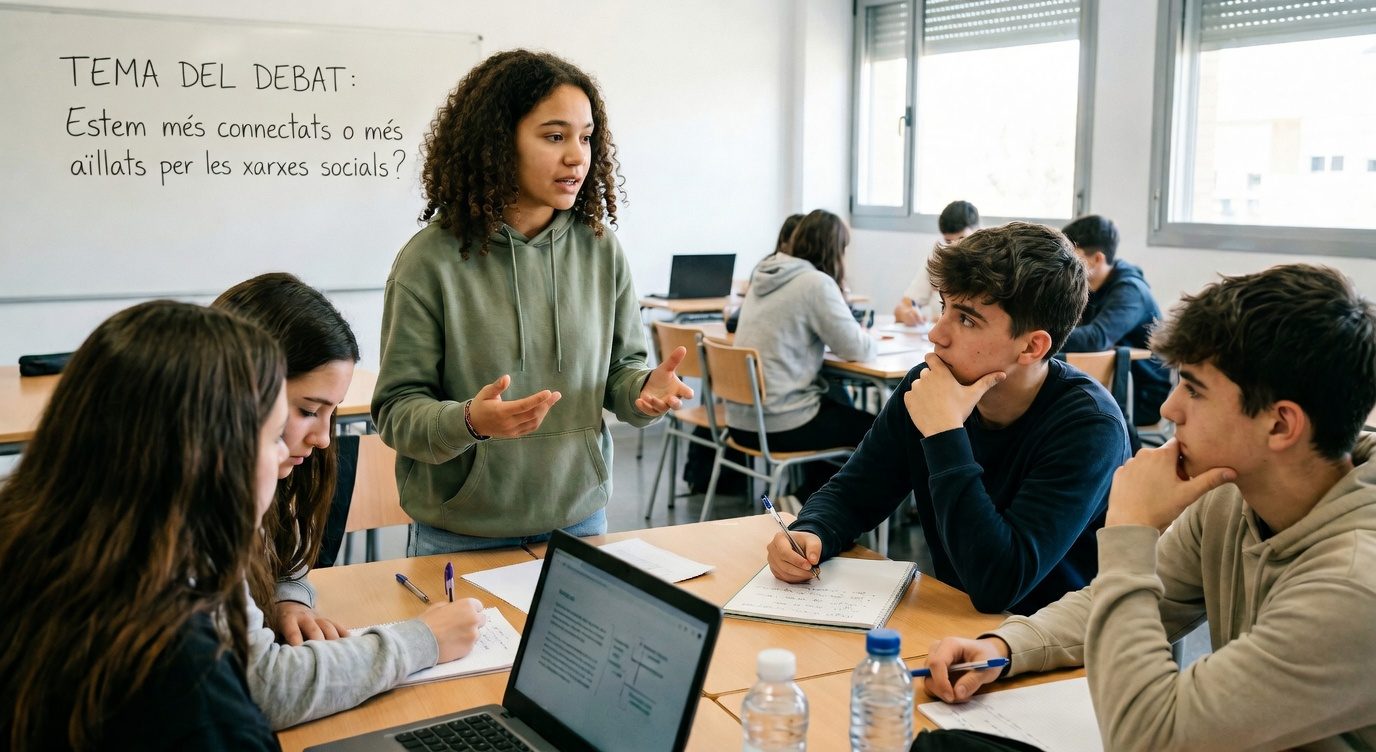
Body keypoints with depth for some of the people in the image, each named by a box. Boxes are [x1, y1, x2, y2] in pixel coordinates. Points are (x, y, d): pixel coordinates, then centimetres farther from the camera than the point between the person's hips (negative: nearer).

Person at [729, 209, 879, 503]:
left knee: (838, 398, 31)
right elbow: (856, 348, -13)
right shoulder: (816, 283, -15)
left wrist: (857, 335, 16)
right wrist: (871, 339, 9)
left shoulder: (765, 275, 9)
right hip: (777, 426, -8)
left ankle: (811, 495, 35)